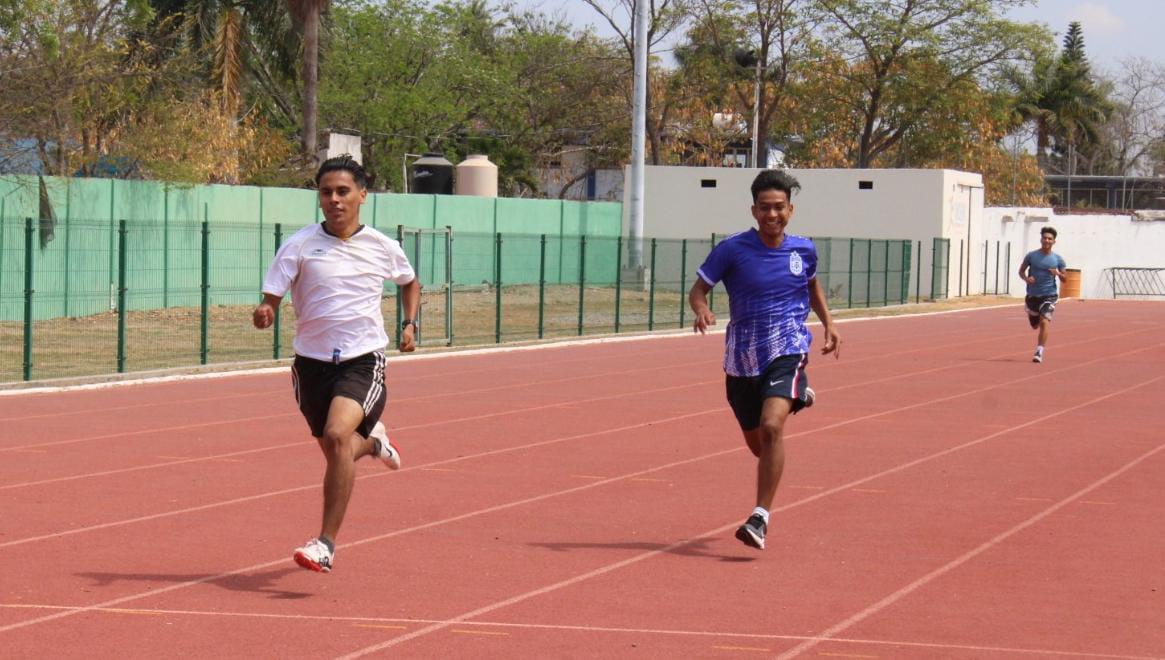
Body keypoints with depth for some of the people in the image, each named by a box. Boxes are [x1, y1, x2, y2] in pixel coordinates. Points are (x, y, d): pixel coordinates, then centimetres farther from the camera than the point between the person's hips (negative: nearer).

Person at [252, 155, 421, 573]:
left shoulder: (383, 248, 2)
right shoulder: (299, 245, -3)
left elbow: (410, 283, 23)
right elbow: (271, 299, -7)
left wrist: (410, 323, 9)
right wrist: (264, 313, -29)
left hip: (363, 359, -2)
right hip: (312, 361, 2)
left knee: (338, 434, -26)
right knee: (335, 452, 13)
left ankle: (326, 544, -23)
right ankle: (371, 440, 53)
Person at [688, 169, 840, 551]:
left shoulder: (804, 250, 2)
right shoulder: (732, 249, -8)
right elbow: (698, 290, -3)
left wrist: (828, 323, 15)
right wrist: (701, 311, -25)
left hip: (787, 351, -1)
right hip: (743, 357, 1)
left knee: (772, 427, -26)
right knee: (757, 445, 15)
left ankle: (761, 517, -21)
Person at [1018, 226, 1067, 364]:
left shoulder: (1058, 259, -1)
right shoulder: (1031, 256, -2)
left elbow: (1064, 279, 6)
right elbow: (1021, 271, 8)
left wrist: (1058, 274, -16)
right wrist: (1026, 279, -13)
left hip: (1049, 295, -2)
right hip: (1032, 295, 2)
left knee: (1044, 323, -19)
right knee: (1035, 325, 14)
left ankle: (1039, 352, -15)